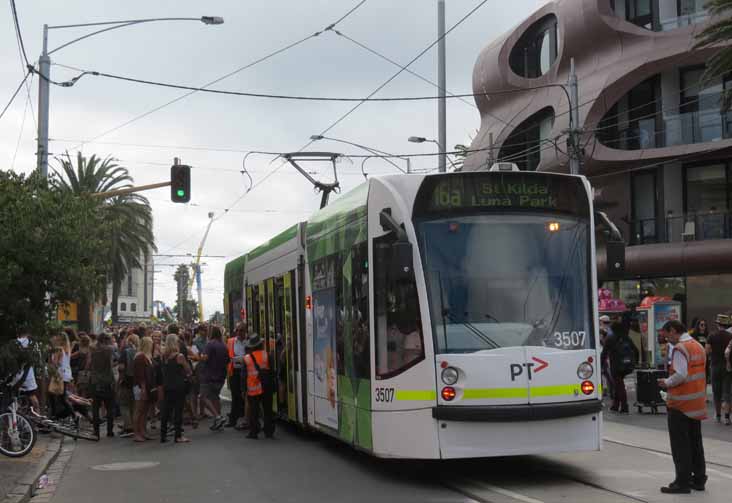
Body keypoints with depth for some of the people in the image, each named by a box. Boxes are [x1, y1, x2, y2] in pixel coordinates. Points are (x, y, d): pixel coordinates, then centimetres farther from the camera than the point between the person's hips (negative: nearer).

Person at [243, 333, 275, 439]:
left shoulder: (246, 358, -2)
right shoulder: (267, 355, -3)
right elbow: (272, 371, -1)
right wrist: (273, 386, 6)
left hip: (252, 389, -1)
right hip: (266, 387, 1)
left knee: (253, 412, 6)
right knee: (267, 411, 9)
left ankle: (253, 432, 5)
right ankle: (269, 432, 11)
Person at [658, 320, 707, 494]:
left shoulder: (679, 349, -17)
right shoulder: (698, 346, 11)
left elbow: (680, 375, -26)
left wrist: (666, 382, -9)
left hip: (681, 404, -9)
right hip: (697, 403, 9)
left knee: (680, 445, -1)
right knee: (695, 442, 16)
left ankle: (682, 482, 2)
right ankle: (698, 479, 23)